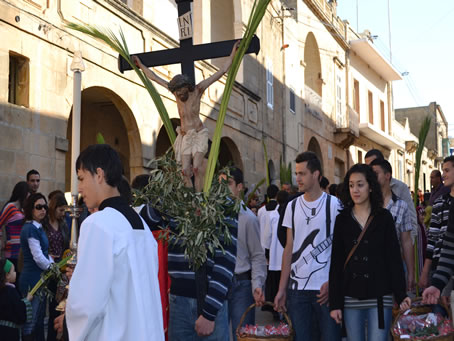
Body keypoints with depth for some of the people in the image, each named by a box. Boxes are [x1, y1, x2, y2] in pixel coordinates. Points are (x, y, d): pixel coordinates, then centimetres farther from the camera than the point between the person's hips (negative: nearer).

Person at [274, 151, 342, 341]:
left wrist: (331, 283, -12)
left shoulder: (333, 204, -2)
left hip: (326, 288, -3)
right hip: (297, 288, 4)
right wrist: (281, 289, 6)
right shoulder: (292, 206, 9)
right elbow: (289, 248, 10)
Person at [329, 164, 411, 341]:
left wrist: (401, 295, -7)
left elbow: (394, 258, 2)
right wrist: (334, 303, -1)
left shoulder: (384, 217, 4)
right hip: (351, 297, 1)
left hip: (379, 297, -1)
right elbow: (336, 263, 3)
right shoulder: (342, 219, 5)